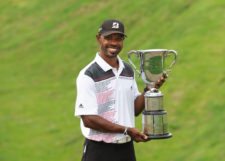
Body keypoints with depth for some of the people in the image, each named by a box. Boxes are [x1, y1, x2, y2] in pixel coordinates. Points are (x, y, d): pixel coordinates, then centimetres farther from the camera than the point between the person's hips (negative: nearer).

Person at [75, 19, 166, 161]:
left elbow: (135, 109, 14)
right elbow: (88, 119, -16)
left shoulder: (128, 71, 12)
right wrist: (126, 130, -19)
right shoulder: (88, 75, -11)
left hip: (126, 149, 7)